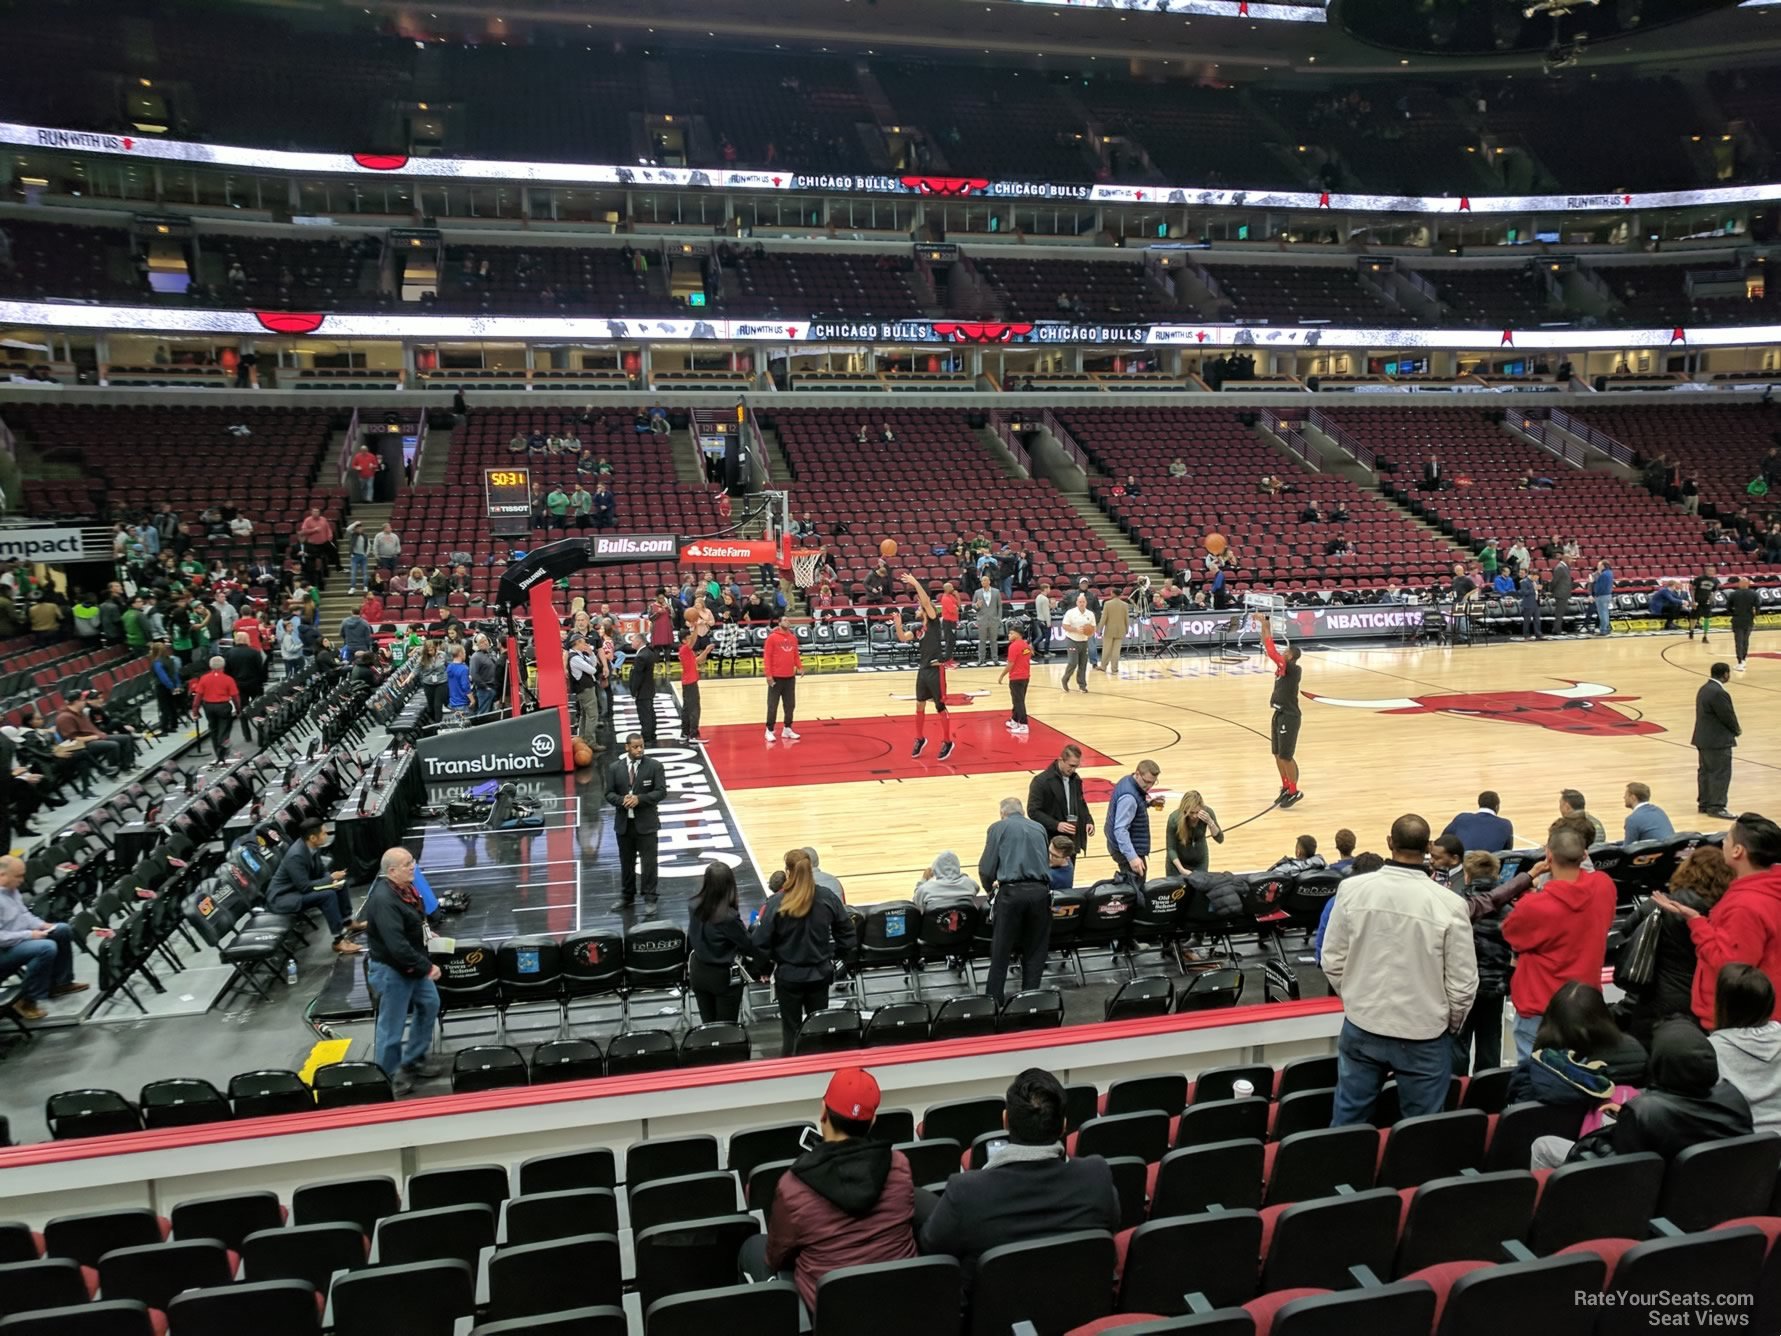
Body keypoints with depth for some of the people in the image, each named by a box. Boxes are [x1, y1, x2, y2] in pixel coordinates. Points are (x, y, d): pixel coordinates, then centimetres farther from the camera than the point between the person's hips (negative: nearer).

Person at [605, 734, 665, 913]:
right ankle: (626, 897, 26)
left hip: (646, 822, -2)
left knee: (649, 862, -1)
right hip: (624, 822, 3)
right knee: (626, 862, 13)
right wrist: (622, 800, -18)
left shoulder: (654, 766, -5)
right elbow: (609, 793, 3)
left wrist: (639, 799, -20)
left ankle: (649, 899, 9)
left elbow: (661, 791, -8)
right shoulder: (614, 768, 2)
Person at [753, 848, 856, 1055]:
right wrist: (834, 958, 12)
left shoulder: (776, 903, -18)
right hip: (820, 974, 2)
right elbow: (847, 934, -2)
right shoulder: (828, 898, -10)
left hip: (788, 976, -2)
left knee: (791, 1030, 12)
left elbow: (760, 942, -16)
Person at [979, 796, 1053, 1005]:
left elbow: (986, 869, 2)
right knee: (1035, 951, 14)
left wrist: (991, 889, 20)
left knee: (1001, 952, 7)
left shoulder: (998, 828, 7)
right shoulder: (1039, 828, 18)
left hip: (1011, 892, -3)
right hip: (1039, 892, 3)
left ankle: (993, 1001, 10)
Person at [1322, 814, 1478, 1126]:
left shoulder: (1352, 889, -11)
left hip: (1361, 1029, 2)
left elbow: (1332, 961, -2)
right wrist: (1452, 1024, 10)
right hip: (1424, 1037, -2)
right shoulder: (1449, 904, -17)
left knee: (1346, 1124, 15)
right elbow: (1462, 983, -10)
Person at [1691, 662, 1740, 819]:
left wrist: (1734, 727, 8)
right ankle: (1716, 807, 0)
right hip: (1718, 741, -10)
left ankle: (1704, 803, 21)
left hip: (1704, 738, 10)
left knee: (1705, 771, 14)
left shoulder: (1704, 688, 9)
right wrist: (1737, 729, 0)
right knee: (1721, 773, -3)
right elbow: (1728, 716, -19)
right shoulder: (1719, 693, -23)